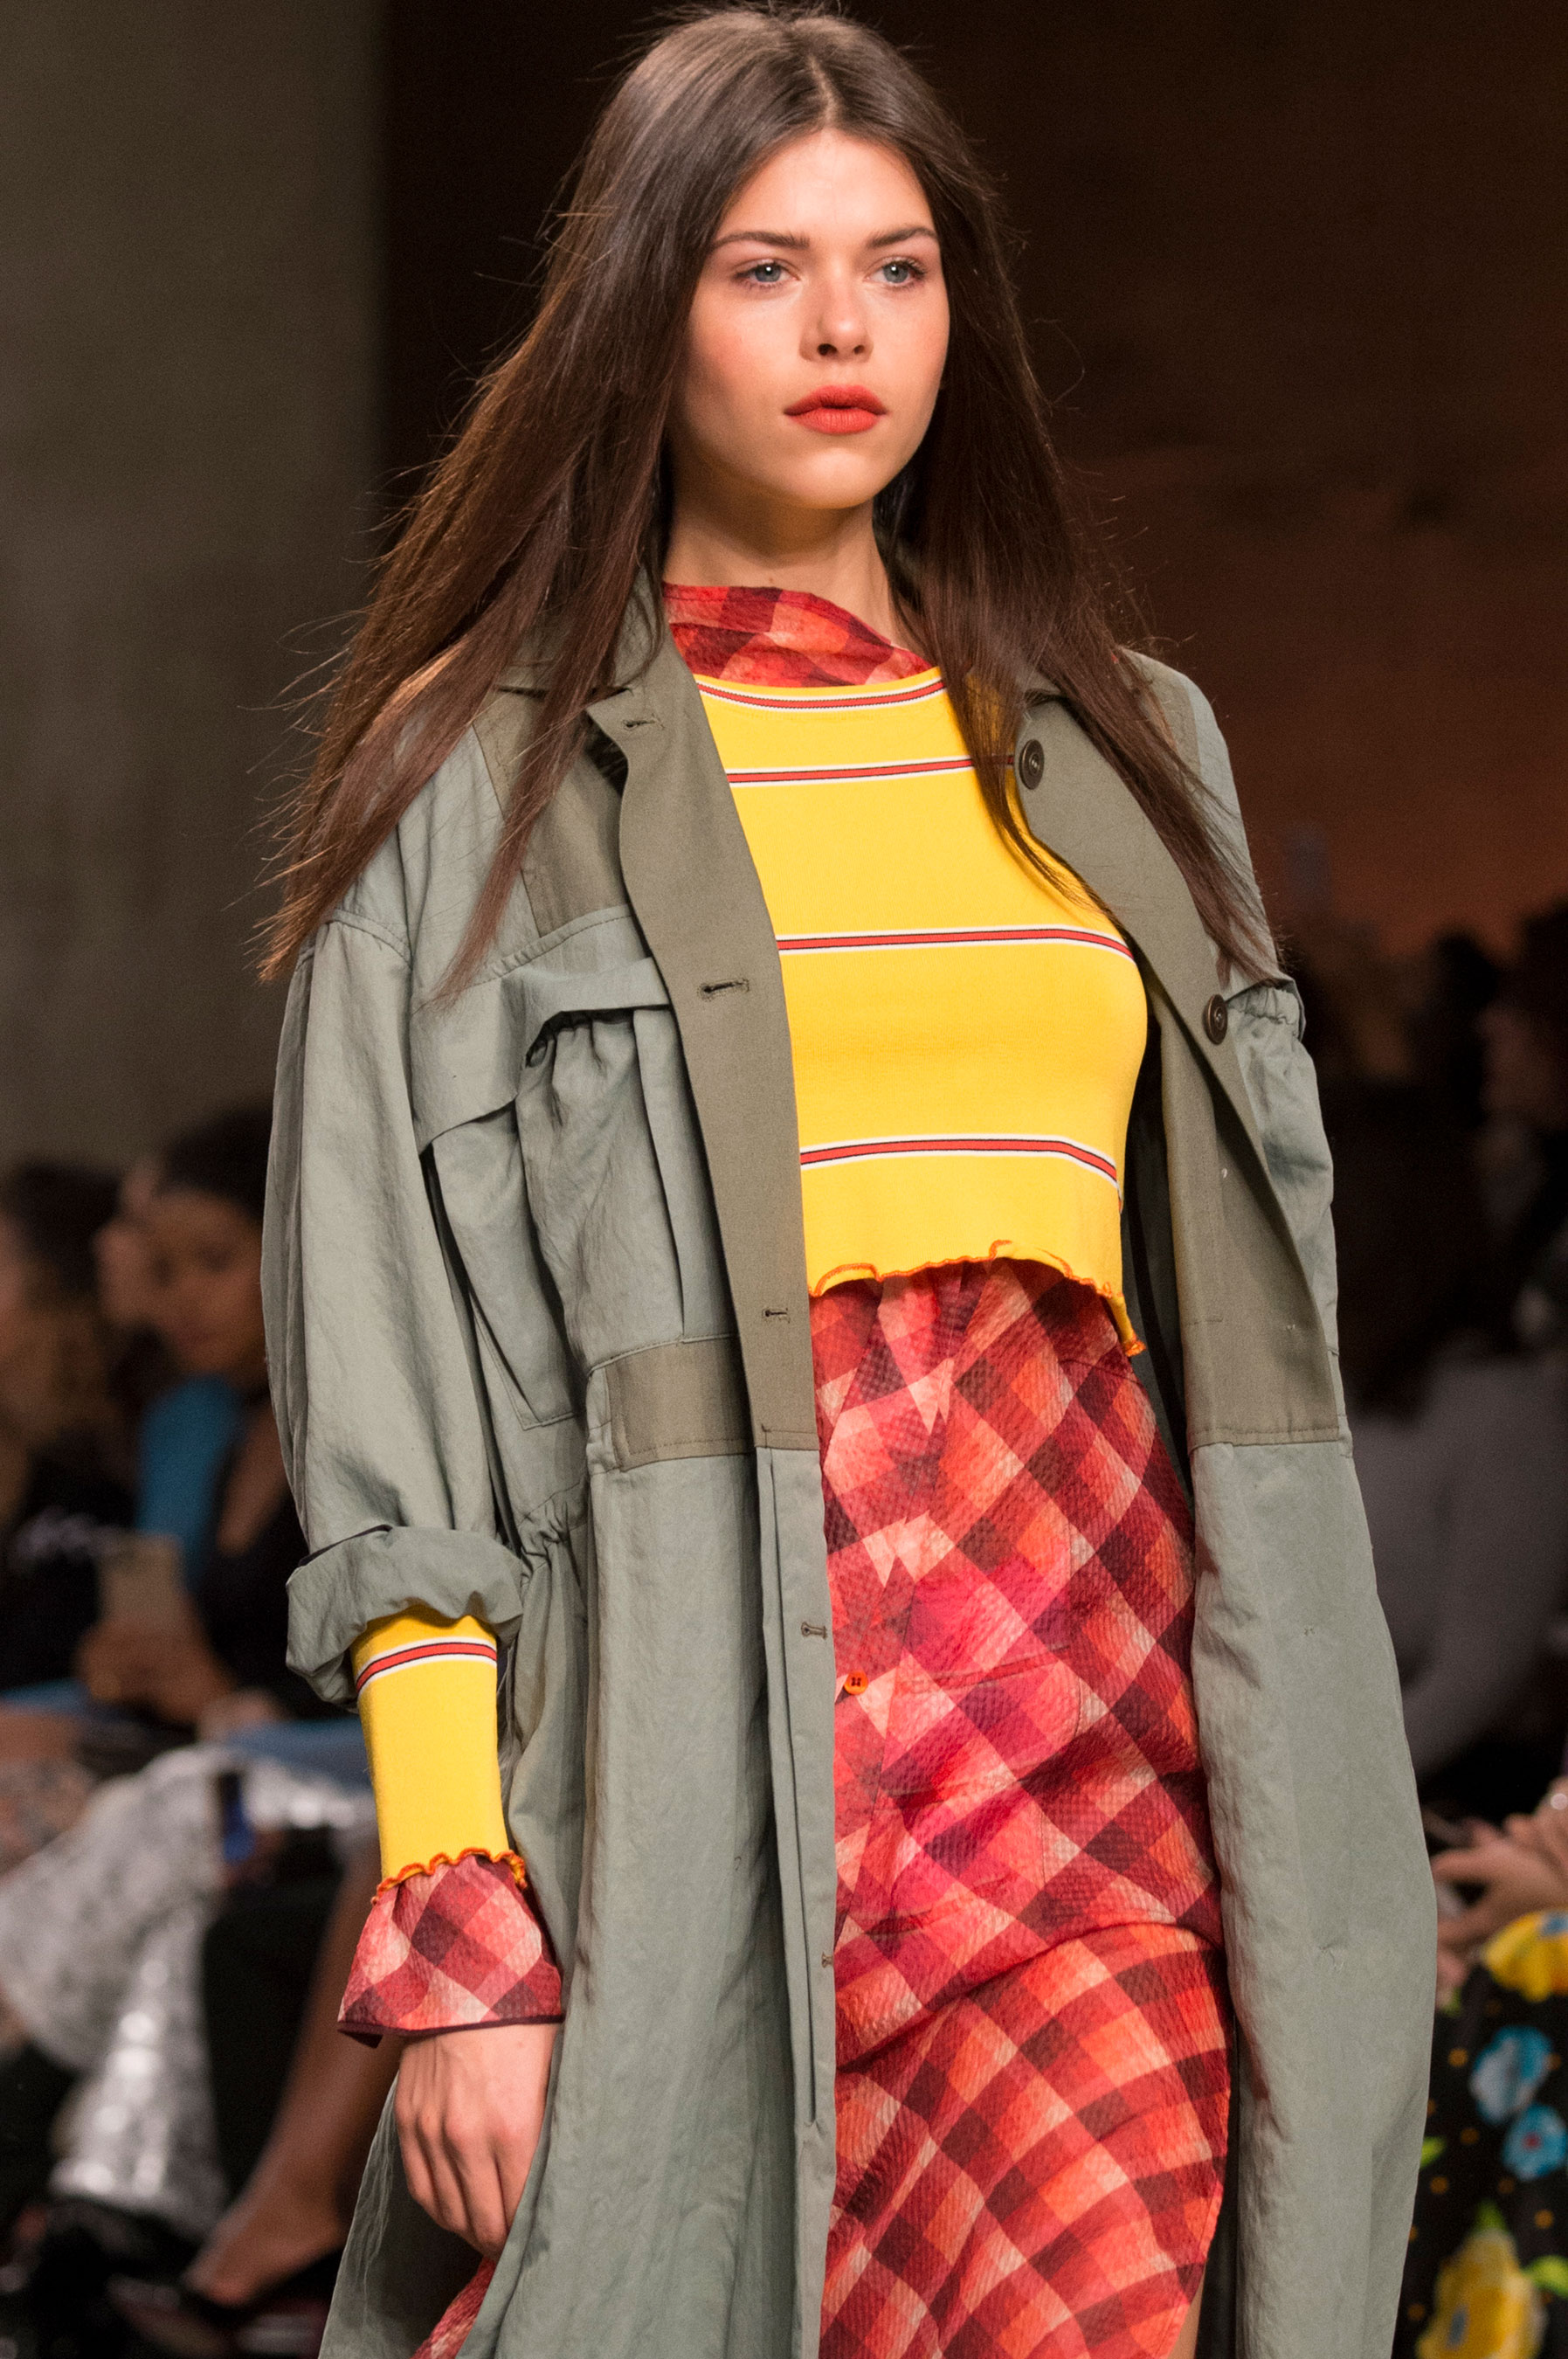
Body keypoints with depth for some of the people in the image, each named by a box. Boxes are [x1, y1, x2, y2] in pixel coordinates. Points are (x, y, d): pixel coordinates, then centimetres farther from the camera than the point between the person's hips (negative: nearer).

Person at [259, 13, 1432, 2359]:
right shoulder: (494, 778, 5)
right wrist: (457, 1923, -11)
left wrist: (1287, 1847, 12)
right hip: (694, 1783, -3)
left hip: (1094, 1761, 3)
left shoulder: (1119, 753, 18)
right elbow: (396, 1386, -1)